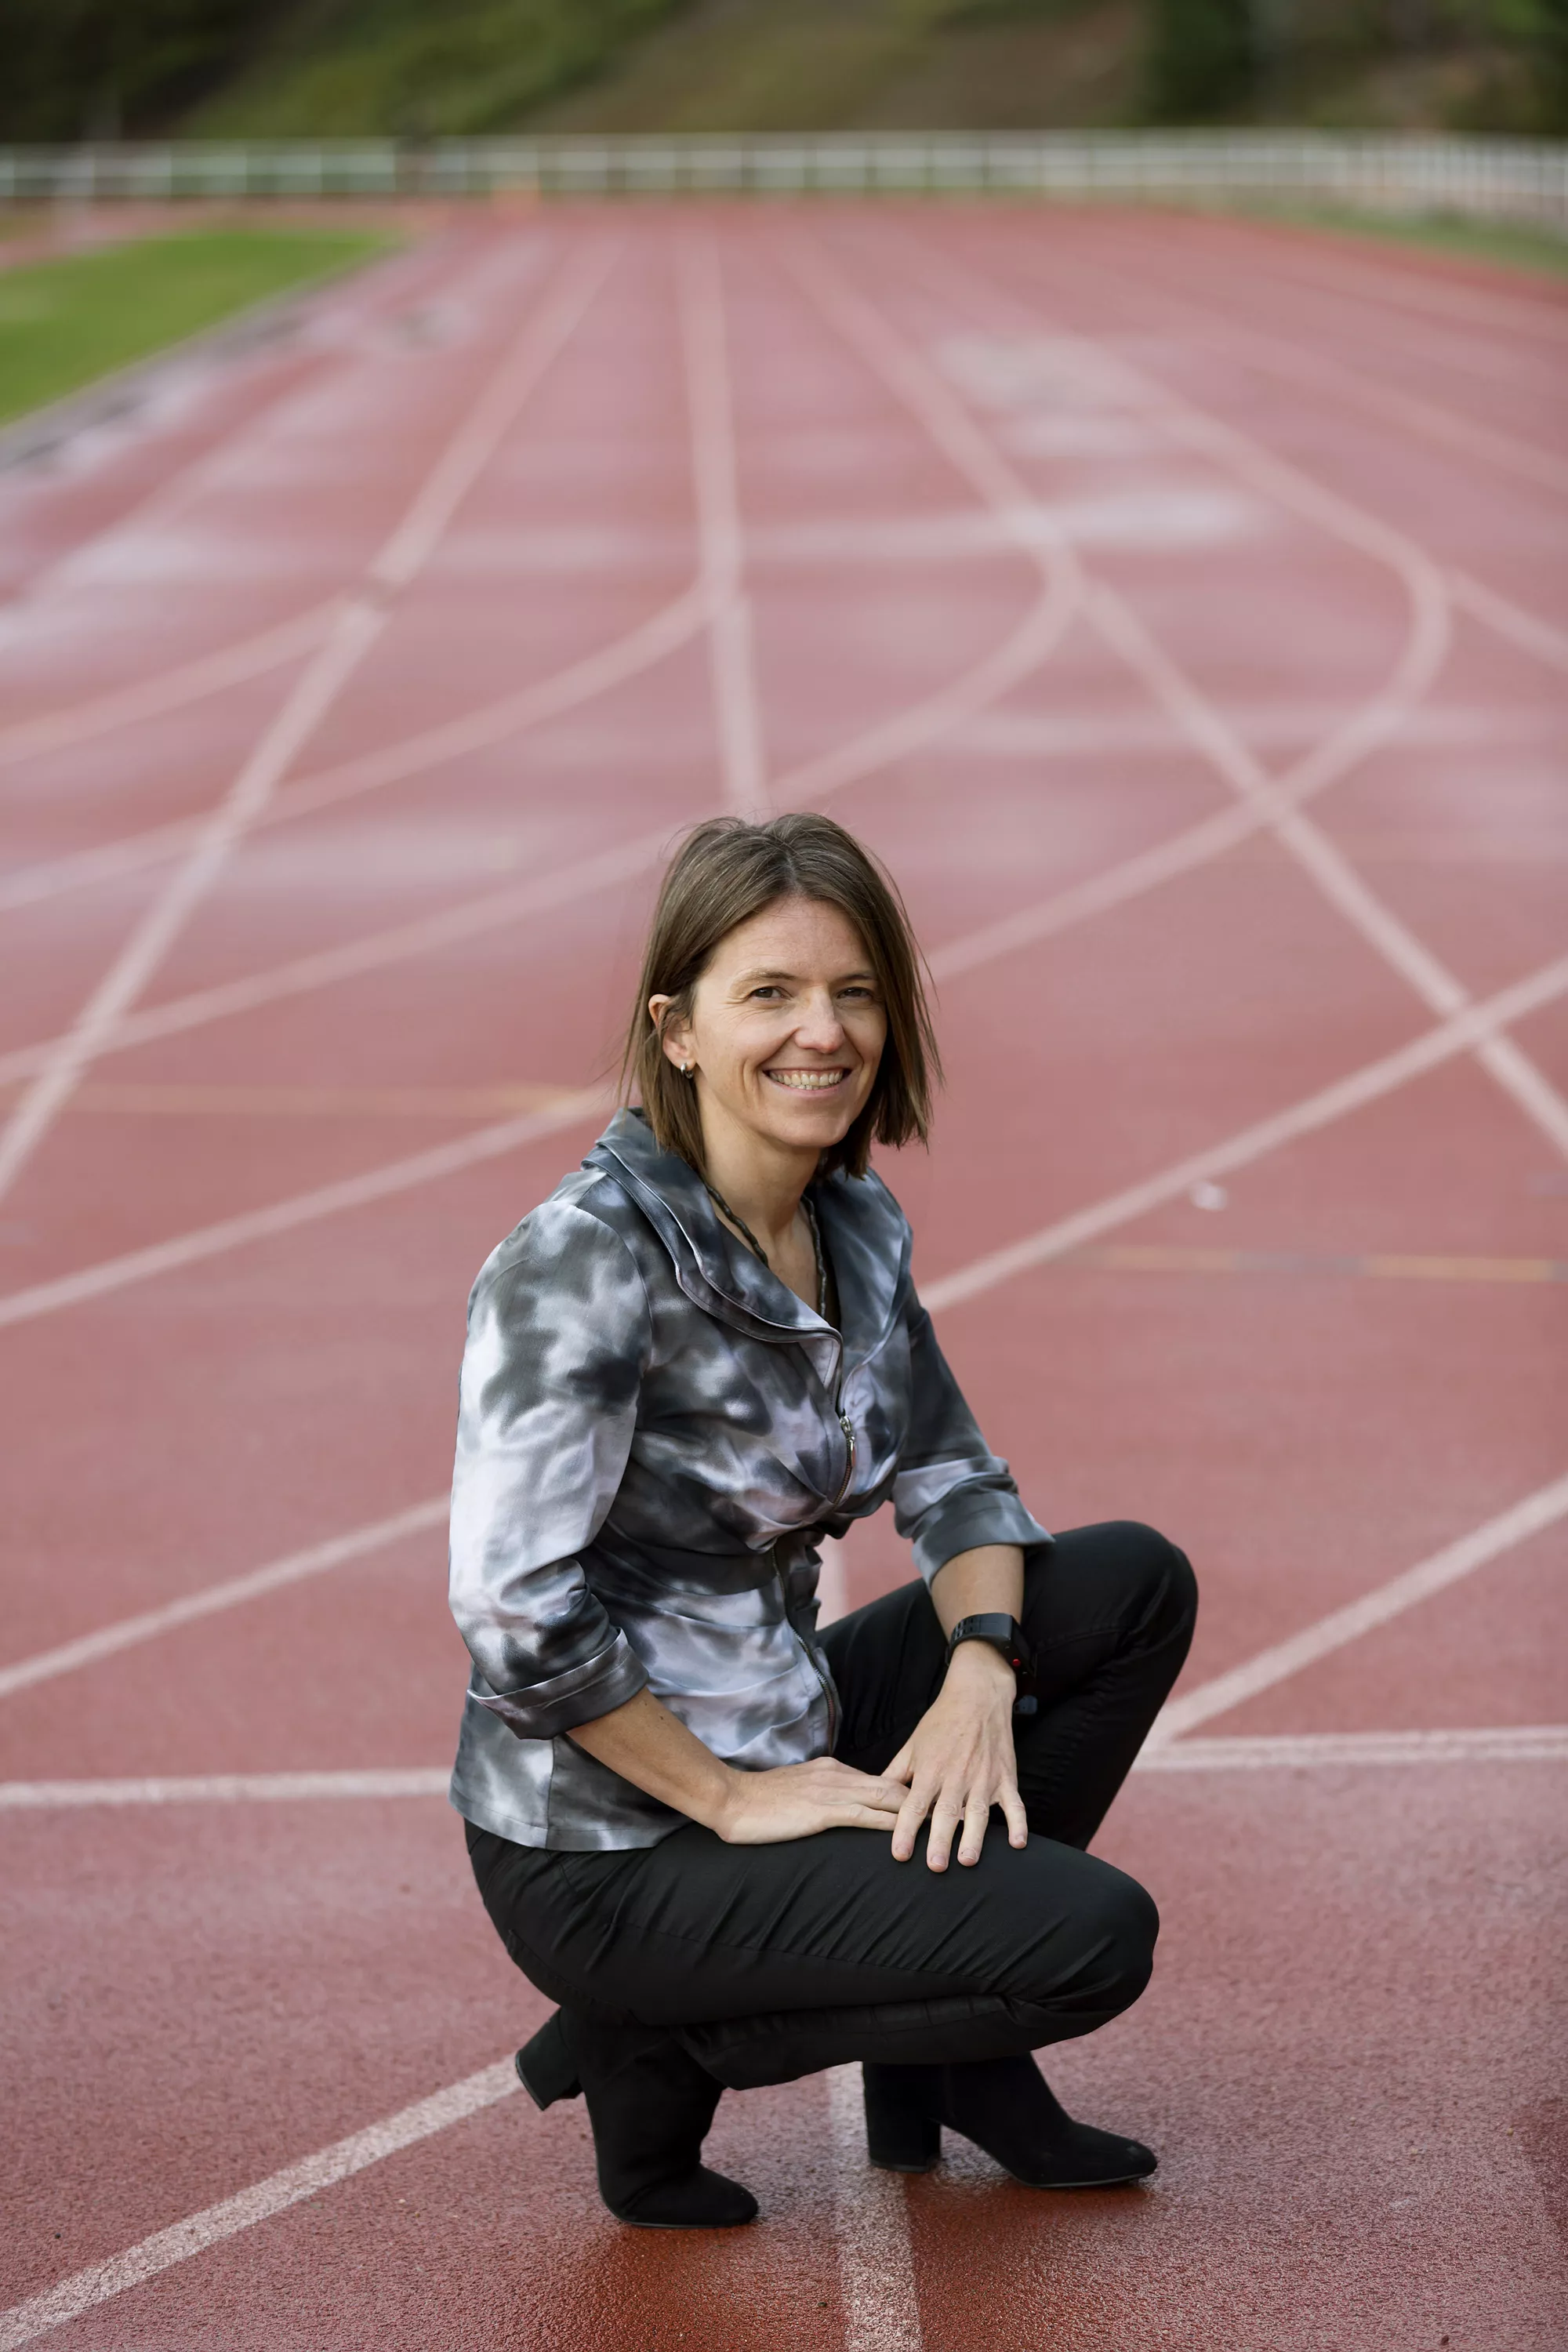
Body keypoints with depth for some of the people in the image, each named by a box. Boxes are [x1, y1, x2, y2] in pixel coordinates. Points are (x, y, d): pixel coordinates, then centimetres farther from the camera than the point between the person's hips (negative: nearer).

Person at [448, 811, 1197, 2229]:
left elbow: (947, 1472, 12)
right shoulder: (589, 1256, -22)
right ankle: (658, 2038, 0)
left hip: (775, 1734, 9)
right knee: (1095, 1935, -17)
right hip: (606, 1851, -8)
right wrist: (734, 1801, -19)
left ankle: (950, 2061, 14)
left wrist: (981, 1674, -8)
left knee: (1134, 1583, 7)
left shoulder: (855, 1226, 3)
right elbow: (513, 1608, -26)